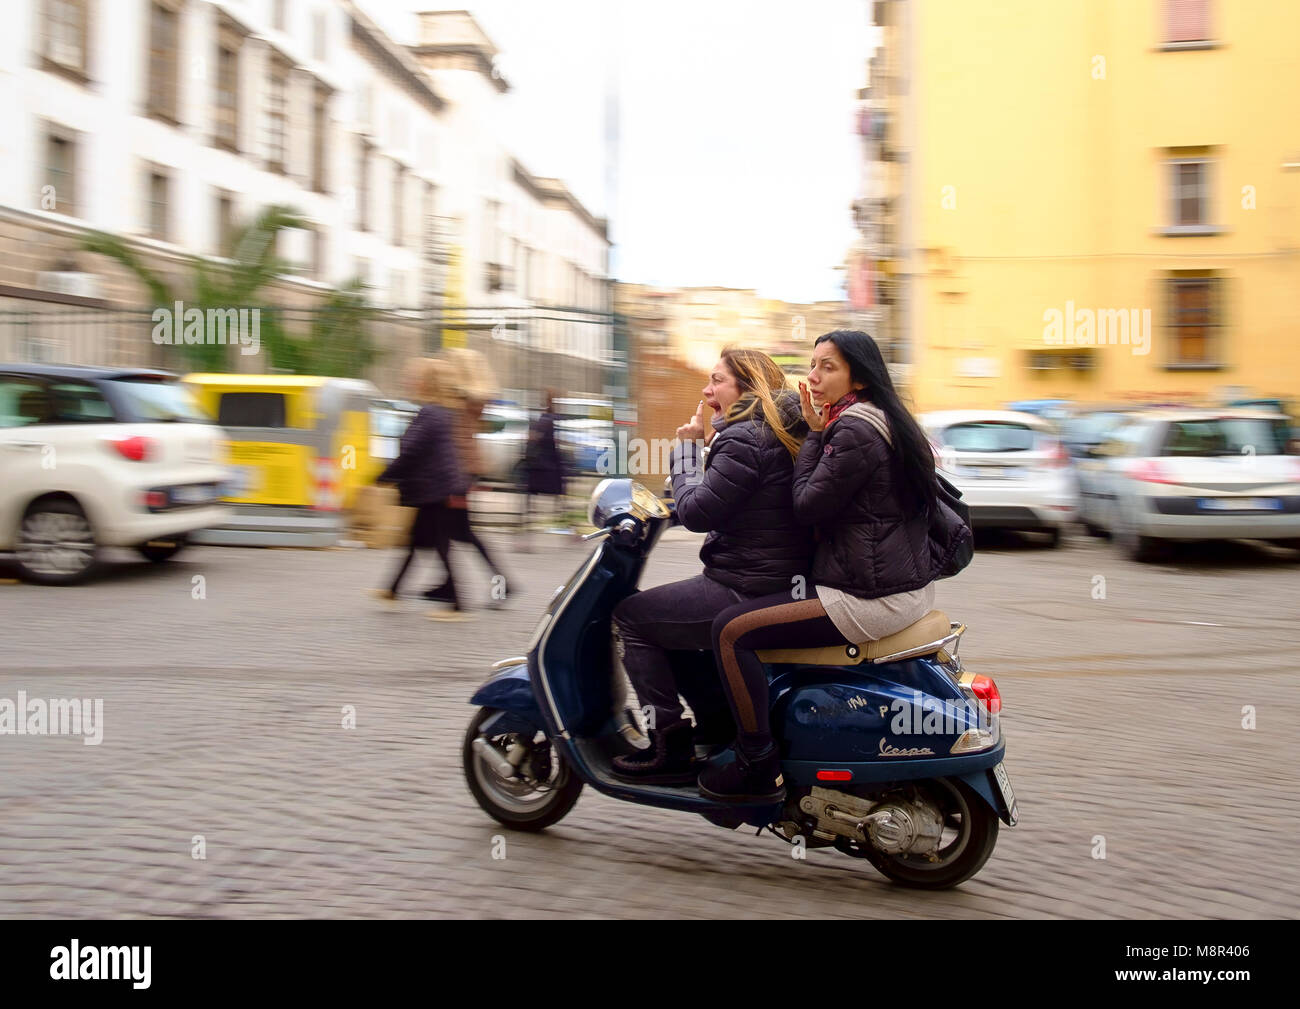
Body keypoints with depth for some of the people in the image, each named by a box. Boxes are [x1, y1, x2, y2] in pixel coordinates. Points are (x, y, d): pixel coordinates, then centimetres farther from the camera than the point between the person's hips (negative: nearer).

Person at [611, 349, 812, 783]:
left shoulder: (742, 439, -16)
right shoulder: (780, 433, 14)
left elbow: (696, 512, -16)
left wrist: (687, 448, -5)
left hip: (747, 594, -10)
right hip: (786, 584, 10)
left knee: (631, 615, 2)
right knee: (670, 611, 29)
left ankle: (670, 746, 2)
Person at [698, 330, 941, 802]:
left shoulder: (854, 430, -17)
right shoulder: (886, 421, 15)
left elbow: (808, 505, -15)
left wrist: (814, 433, -8)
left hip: (870, 599, -11)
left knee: (732, 631, -13)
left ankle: (758, 767, -6)